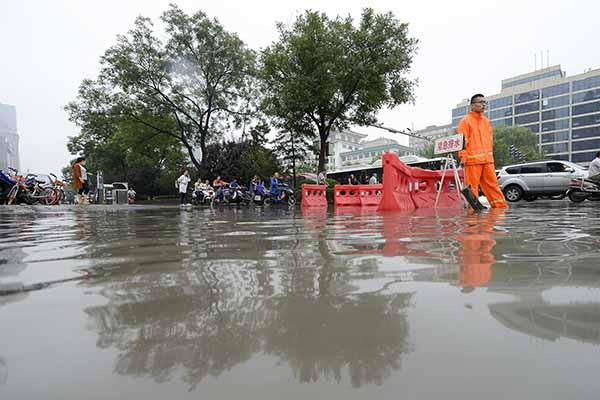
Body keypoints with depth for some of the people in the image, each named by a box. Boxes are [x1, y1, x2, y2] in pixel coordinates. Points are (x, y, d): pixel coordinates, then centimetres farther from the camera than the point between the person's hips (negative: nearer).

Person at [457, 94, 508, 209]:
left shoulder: (486, 121, 20)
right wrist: (463, 156, -16)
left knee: (492, 184, 9)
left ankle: (500, 206, 14)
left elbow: (490, 139, 25)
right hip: (472, 160, -6)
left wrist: (490, 154, 18)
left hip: (487, 160, 7)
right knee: (472, 186, -4)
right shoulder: (466, 121, -1)